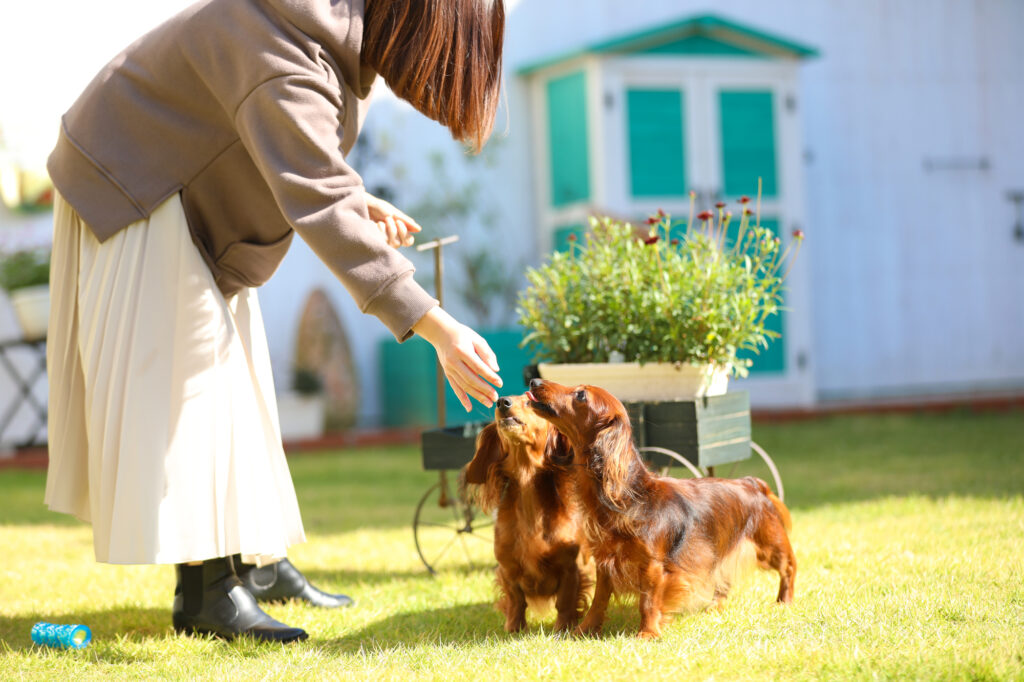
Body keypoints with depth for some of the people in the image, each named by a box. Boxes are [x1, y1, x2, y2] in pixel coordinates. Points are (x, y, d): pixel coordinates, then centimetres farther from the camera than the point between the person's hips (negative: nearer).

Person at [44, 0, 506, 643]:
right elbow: (319, 207, -43)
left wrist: (362, 201, -6)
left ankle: (259, 560, 19)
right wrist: (439, 329, -46)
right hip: (138, 187, -10)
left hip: (199, 199, 10)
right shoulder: (286, 60, -35)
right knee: (177, 372, -14)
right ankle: (205, 590, -14)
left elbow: (305, 152, 13)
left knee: (232, 368, 11)